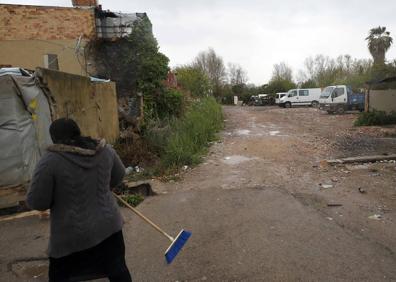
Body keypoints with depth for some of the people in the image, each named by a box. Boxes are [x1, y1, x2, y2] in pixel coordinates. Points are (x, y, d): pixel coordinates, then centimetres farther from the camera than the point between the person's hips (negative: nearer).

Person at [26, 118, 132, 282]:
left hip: (71, 235, -3)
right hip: (108, 225, 4)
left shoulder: (50, 160, -17)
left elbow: (36, 202, -12)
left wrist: (60, 195, 7)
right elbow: (119, 176, 12)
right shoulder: (105, 150, -3)